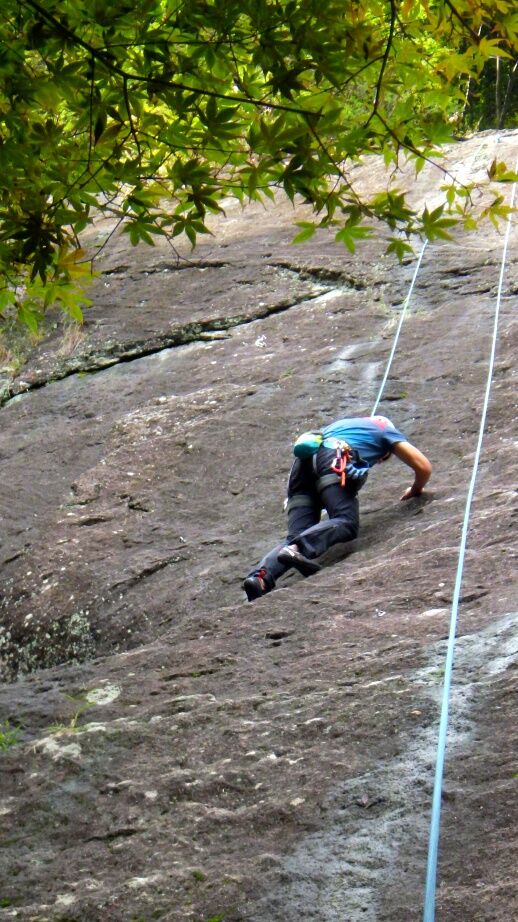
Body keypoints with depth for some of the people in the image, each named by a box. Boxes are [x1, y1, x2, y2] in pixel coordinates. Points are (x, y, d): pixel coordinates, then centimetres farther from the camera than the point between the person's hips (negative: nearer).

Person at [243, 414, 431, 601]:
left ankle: (261, 576, -33)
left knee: (297, 536, -5)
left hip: (304, 462, 5)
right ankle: (299, 548, -48)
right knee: (346, 522, -19)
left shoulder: (342, 423, 45)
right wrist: (415, 490, 43)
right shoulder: (386, 430, 32)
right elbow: (424, 467, 23)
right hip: (335, 461, -5)